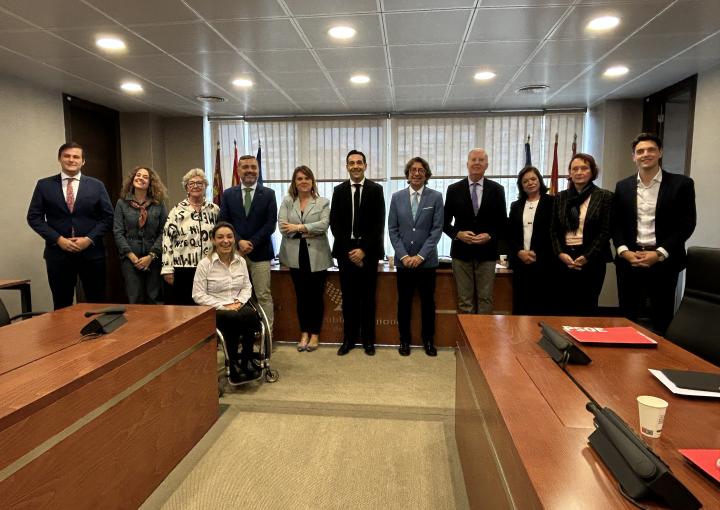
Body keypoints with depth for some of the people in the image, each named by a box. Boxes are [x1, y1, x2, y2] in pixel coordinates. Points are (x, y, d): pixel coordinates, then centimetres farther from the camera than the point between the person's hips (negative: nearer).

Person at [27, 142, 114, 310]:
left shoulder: (97, 185, 5)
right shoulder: (44, 185, 5)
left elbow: (108, 217, 3)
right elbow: (34, 217, 4)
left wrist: (89, 239, -9)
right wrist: (58, 239, -9)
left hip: (92, 253, 0)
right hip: (58, 253, 0)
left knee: (97, 304, 5)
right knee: (62, 306, 8)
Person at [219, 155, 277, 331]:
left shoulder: (268, 194, 4)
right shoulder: (228, 194, 9)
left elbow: (270, 224, -4)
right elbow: (224, 223, 3)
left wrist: (251, 243, -11)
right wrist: (239, 242, -11)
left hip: (260, 252, -2)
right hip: (235, 252, 2)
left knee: (264, 296, 0)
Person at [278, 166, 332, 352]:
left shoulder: (322, 202, 3)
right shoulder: (287, 202, 7)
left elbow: (324, 224, -12)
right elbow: (283, 227, -5)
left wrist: (299, 227, -16)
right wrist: (309, 231, -12)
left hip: (317, 256, -1)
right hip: (296, 256, 2)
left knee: (316, 295, 6)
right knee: (301, 295, 10)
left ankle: (315, 334, 20)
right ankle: (304, 333, 23)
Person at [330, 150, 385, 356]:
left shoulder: (376, 189, 1)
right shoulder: (339, 190, 7)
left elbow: (379, 224, -4)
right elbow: (334, 223, 2)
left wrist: (363, 250, -12)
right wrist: (350, 249, -9)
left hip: (368, 251, -1)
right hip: (345, 251, 2)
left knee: (368, 297, 6)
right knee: (348, 297, 6)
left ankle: (368, 339, 18)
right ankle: (349, 338, 17)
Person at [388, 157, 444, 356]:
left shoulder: (436, 197, 0)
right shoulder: (397, 197, 4)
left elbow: (437, 229, -5)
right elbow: (392, 229, 2)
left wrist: (421, 255, -12)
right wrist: (403, 255, -8)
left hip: (427, 260, -1)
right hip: (403, 259, 1)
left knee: (428, 301, 9)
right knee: (404, 301, 8)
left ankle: (428, 339, 24)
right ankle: (404, 339, 22)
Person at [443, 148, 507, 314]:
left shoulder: (497, 189, 4)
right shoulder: (454, 189, 3)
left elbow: (503, 222, 6)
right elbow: (445, 222, 5)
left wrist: (490, 236, -12)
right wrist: (458, 234, -13)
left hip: (487, 252, 0)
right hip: (461, 252, 0)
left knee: (485, 299, 5)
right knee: (464, 300, 5)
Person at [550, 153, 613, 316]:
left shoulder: (605, 196, 1)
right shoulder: (561, 197, 11)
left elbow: (606, 231, -4)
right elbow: (553, 230, 8)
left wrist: (586, 257, -12)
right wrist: (561, 254, -7)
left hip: (592, 260, -3)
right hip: (564, 259, 3)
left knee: (587, 307, 2)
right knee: (564, 307, 3)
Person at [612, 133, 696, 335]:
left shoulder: (681, 184, 0)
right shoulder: (623, 186, 8)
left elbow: (687, 224, -5)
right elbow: (616, 223, 7)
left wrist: (659, 253, -13)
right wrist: (624, 251, -8)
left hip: (664, 262, -2)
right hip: (629, 260, 2)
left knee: (662, 322, 7)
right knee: (627, 320, 10)